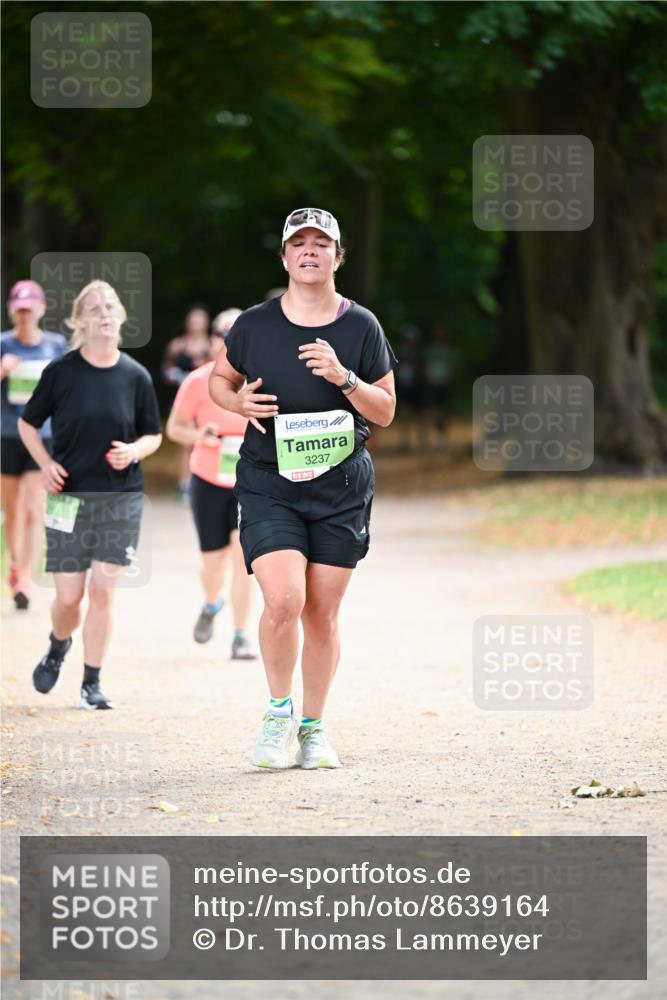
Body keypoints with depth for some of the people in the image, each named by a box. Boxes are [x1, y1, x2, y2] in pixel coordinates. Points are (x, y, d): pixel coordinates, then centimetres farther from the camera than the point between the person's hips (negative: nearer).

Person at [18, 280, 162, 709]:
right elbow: (28, 423, 8)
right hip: (69, 495, -1)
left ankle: (92, 683, 6)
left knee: (103, 591, -4)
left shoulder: (136, 376, 0)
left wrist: (134, 451, -11)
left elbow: (153, 435, 11)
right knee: (68, 596, 1)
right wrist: (45, 463, -7)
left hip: (121, 498, 1)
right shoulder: (60, 372, -4)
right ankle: (58, 648, 34)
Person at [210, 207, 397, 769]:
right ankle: (279, 712, 5)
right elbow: (220, 379, 17)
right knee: (284, 600, -18)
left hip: (341, 486, 1)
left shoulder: (361, 327, 2)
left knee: (322, 613, 3)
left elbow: (386, 411, 3)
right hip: (268, 485, -1)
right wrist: (237, 402, -6)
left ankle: (313, 727, 19)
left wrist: (343, 377, -14)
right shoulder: (255, 324, 1)